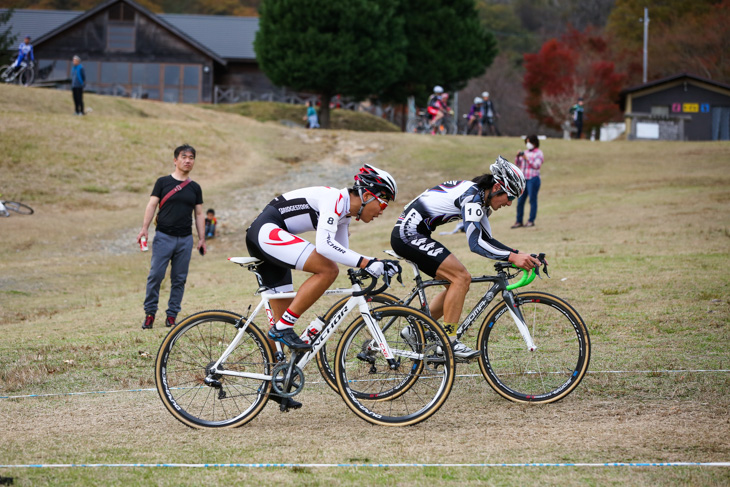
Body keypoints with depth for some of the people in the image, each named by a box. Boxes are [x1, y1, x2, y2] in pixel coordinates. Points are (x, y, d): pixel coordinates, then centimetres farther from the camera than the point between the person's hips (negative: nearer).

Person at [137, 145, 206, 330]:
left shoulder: (195, 188, 12)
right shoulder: (163, 182, 4)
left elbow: (199, 214, 15)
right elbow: (152, 205, 1)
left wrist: (201, 239, 8)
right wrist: (144, 229, -11)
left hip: (185, 239, 3)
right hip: (164, 236, -3)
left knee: (179, 279, 3)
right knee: (155, 276, -8)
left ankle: (172, 315, 10)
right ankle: (150, 313, 1)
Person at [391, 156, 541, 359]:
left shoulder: (480, 198, 12)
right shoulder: (472, 195, -19)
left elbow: (487, 240, 14)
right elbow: (476, 243, -28)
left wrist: (519, 254, 1)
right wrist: (513, 258, -34)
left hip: (413, 235, 10)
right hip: (408, 234, -10)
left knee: (458, 282, 11)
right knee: (462, 277, -16)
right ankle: (448, 342, -13)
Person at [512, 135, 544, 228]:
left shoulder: (538, 153, -1)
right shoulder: (525, 152, 15)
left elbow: (537, 165, -14)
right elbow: (518, 165, 17)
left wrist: (527, 159, -19)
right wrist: (518, 157, 0)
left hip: (533, 179, -6)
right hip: (523, 179, 6)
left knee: (532, 200, -2)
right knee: (520, 201, 4)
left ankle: (531, 221, 4)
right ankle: (519, 221, 9)